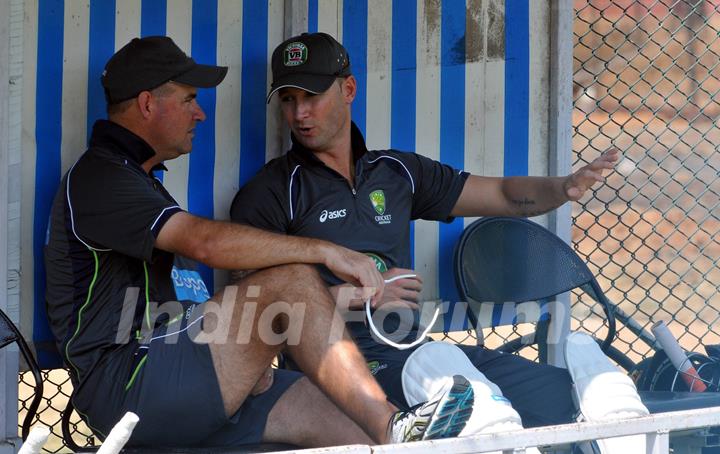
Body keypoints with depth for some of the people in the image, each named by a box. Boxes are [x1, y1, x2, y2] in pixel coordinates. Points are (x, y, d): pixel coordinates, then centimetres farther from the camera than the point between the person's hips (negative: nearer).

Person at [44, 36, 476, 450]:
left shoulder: (137, 179, 28)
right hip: (126, 384, -10)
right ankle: (391, 427, -26)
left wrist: (247, 357, 10)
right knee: (291, 277, -22)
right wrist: (325, 251, -21)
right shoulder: (97, 178, -8)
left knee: (334, 413, -7)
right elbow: (205, 242, -24)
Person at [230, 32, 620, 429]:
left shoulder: (397, 172, 19)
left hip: (411, 348, 6)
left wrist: (564, 188, -1)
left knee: (557, 390, -10)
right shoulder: (269, 194, 3)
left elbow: (502, 195, 20)